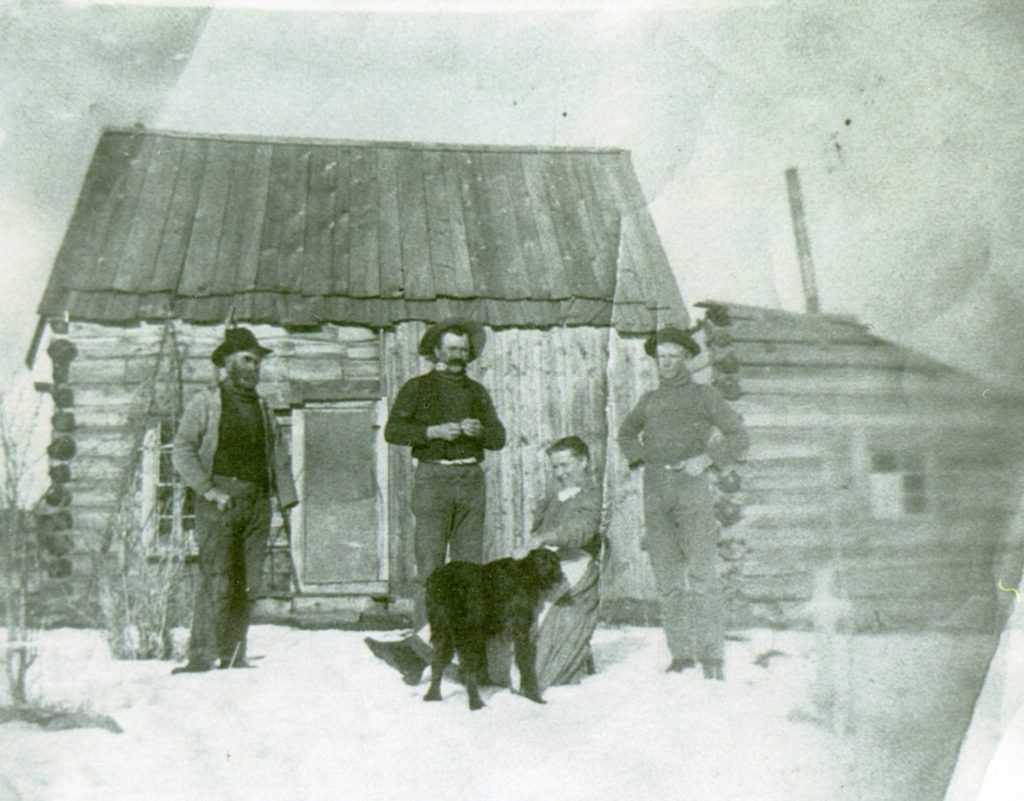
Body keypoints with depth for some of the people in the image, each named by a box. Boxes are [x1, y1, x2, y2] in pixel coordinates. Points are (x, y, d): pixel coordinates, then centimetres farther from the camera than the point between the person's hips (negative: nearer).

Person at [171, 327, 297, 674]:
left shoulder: (262, 407, 20)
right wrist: (210, 491, -12)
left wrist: (286, 497, 6)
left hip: (258, 502, 5)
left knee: (248, 583, 3)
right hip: (220, 502, -5)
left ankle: (233, 654, 10)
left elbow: (279, 454, 19)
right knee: (217, 579, -12)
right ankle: (202, 654, -7)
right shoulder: (205, 403, 3)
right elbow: (182, 453, -2)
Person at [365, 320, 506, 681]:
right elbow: (393, 431, -4)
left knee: (470, 562, 2)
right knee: (430, 563, -10)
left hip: (471, 479, 4)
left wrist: (479, 430, -7)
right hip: (433, 478, -4)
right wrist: (433, 431, -16)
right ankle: (424, 635, -10)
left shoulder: (477, 392, 19)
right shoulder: (417, 388, 7)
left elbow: (499, 438, 14)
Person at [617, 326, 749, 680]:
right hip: (655, 492, 4)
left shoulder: (705, 395, 8)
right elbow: (626, 432, 35)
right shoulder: (650, 400, 19)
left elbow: (739, 436, 5)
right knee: (667, 577, 3)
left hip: (692, 486, -4)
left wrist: (706, 459, -10)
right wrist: (640, 460, 15)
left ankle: (712, 656, -8)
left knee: (702, 573, -11)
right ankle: (681, 653, 9)